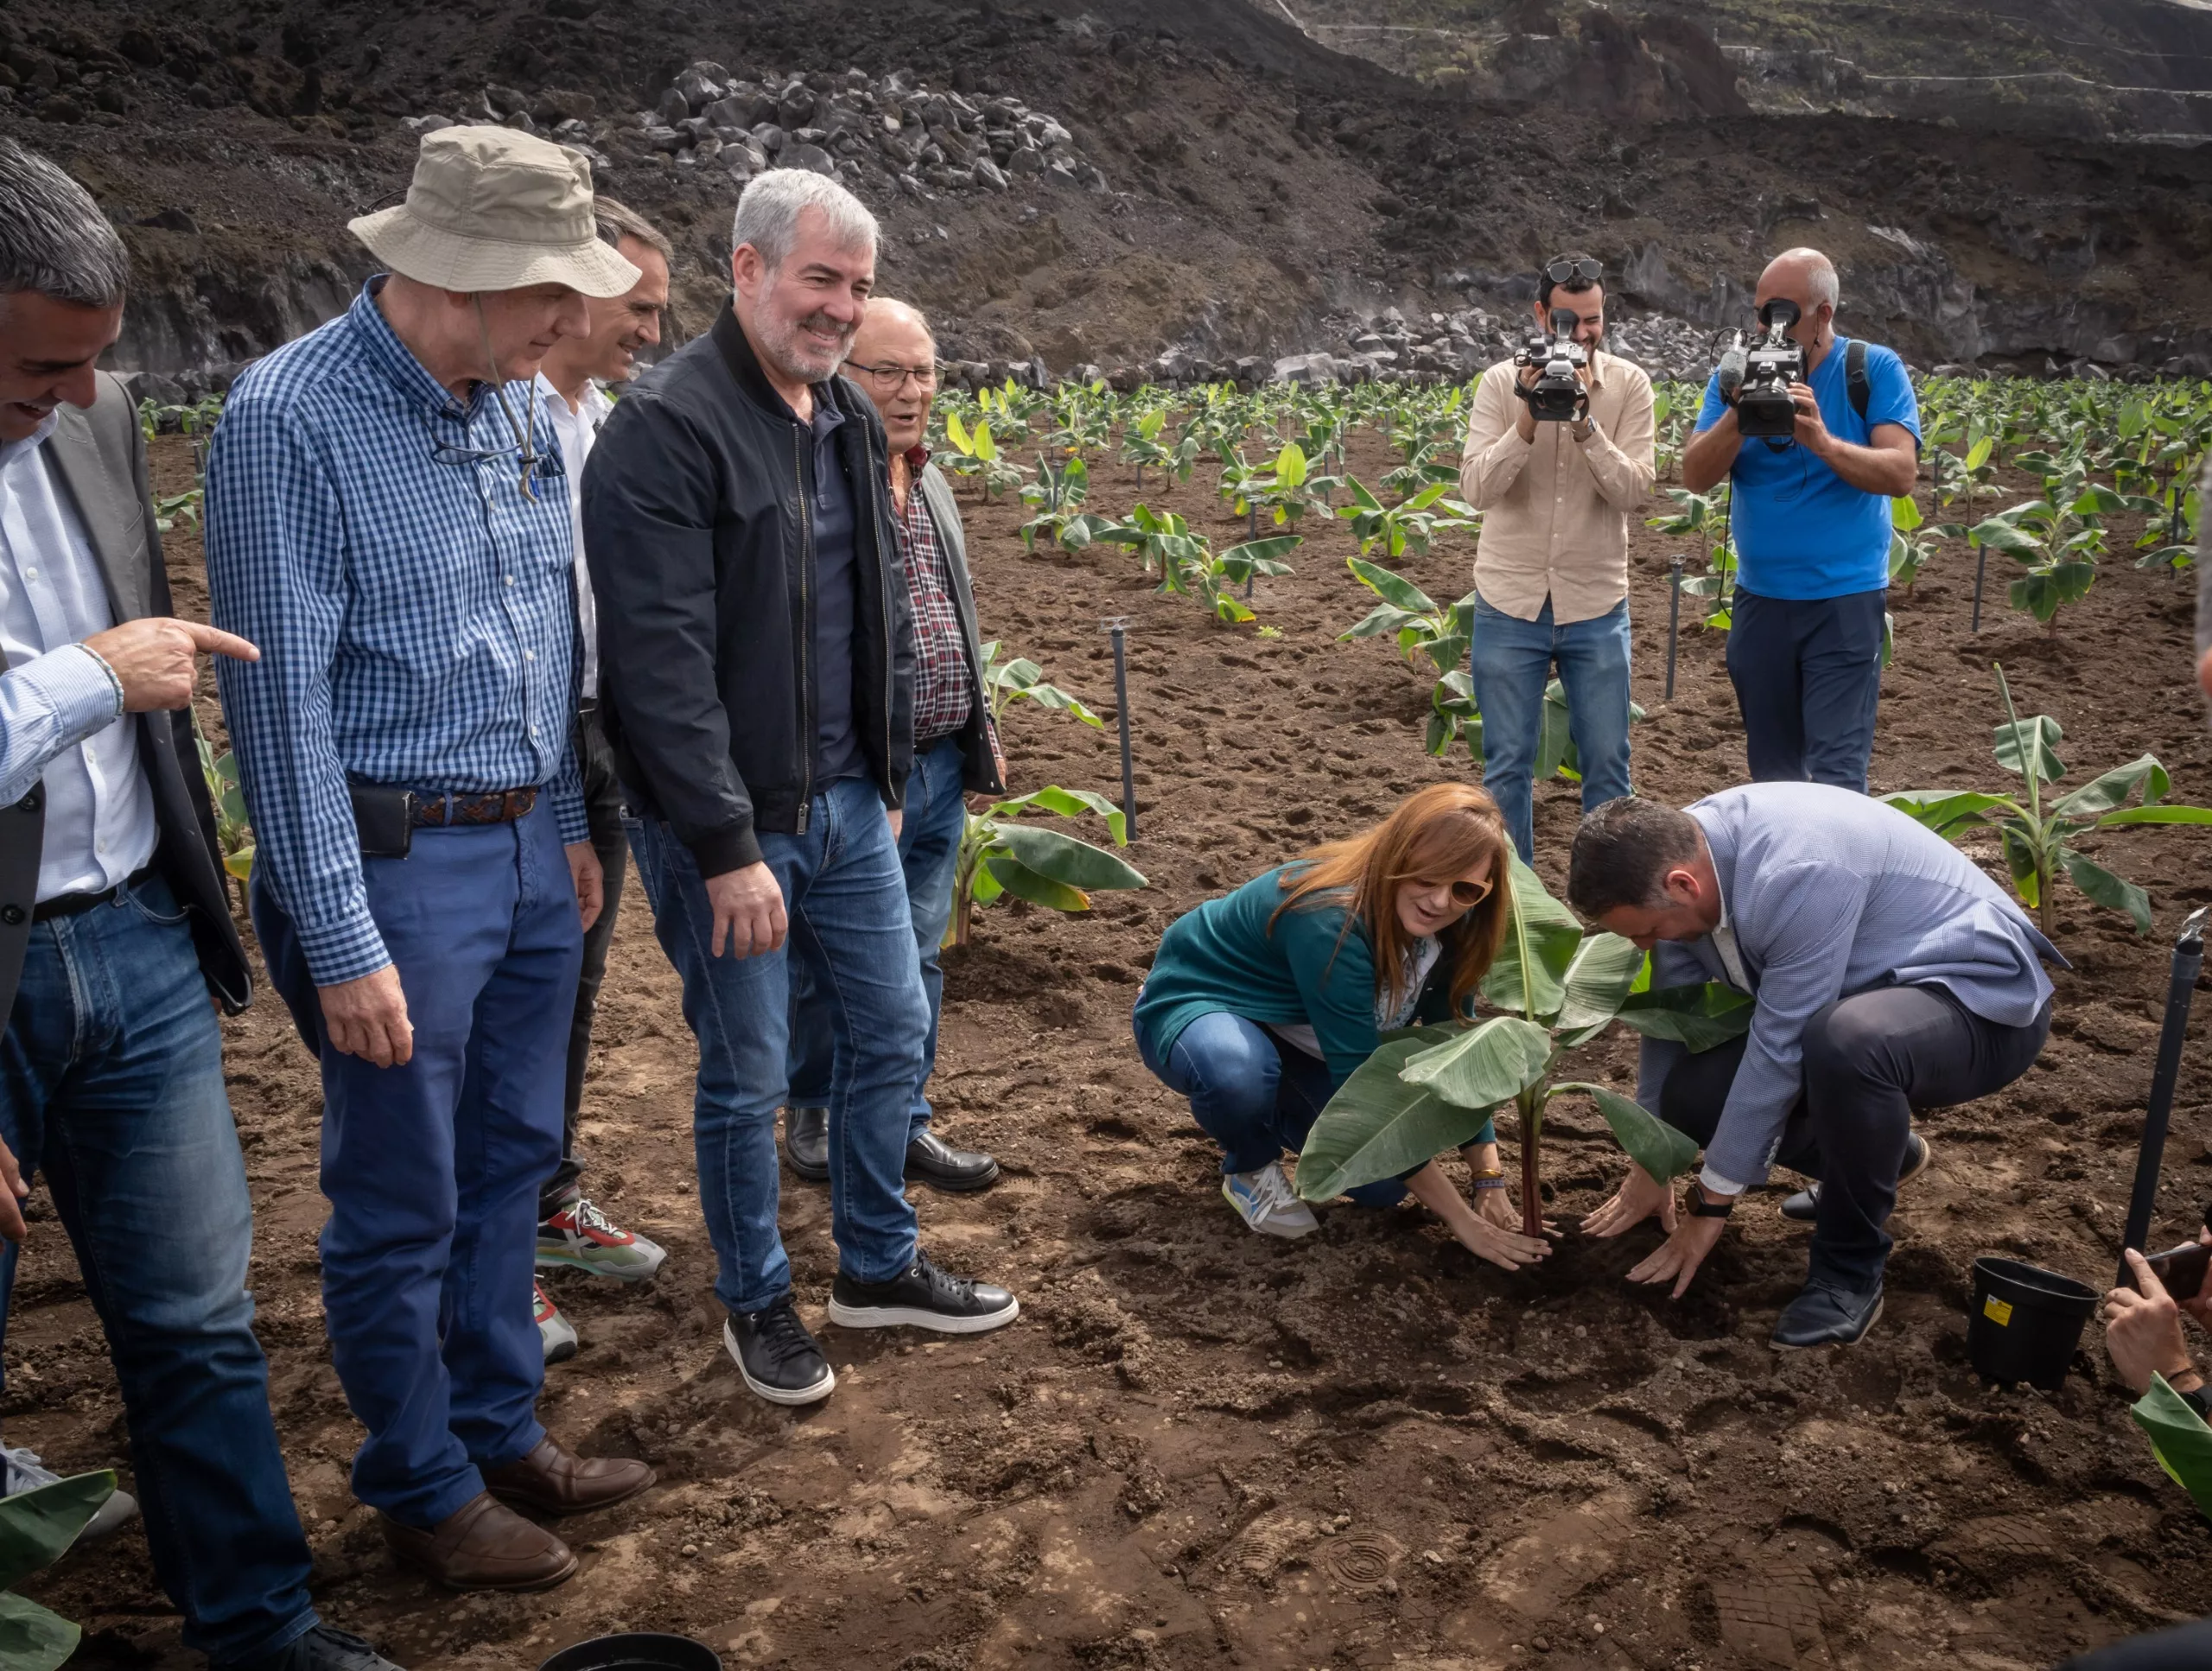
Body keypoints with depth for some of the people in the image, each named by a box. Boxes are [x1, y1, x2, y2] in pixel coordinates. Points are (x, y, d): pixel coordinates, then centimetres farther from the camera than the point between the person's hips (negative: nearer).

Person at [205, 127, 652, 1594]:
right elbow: (281, 697, -16)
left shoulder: (519, 404, 5)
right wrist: (340, 943, -16)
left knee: (513, 1162, 18)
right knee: (403, 1206, 8)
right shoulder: (292, 417, -16)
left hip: (530, 852, 7)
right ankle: (421, 1489, 28)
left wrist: (571, 820, 14)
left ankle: (501, 1430, 36)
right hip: (397, 864, -7)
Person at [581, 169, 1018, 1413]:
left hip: (848, 807, 8)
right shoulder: (667, 427, -16)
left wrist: (891, 777, 16)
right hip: (725, 822, -7)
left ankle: (881, 1266, 34)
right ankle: (758, 1301, 28)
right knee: (749, 1075, 6)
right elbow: (663, 660, -22)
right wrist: (728, 848, -23)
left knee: (895, 1029, 15)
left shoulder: (850, 419, 10)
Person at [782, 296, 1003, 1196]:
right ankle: (814, 1116, 28)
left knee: (917, 952, 15)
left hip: (940, 763, 8)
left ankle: (903, 1121, 28)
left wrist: (983, 731, 21)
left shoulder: (928, 481, 14)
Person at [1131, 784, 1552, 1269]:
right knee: (1238, 1073, -41)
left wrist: (1491, 1182, -12)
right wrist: (1463, 1220, -33)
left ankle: (1274, 1116, 21)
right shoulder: (1331, 919, -38)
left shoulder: (1446, 930, -14)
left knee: (1383, 1181, -9)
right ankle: (1250, 1167, -4)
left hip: (1292, 1036, 6)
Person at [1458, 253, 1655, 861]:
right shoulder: (1501, 382, -3)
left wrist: (1584, 421, -21)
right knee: (1507, 765, 8)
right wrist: (1530, 417, -24)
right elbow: (1477, 488, -13)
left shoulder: (1629, 385, -1)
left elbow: (1633, 491, -11)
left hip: (1597, 606, 1)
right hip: (1510, 605, 0)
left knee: (1608, 764, 8)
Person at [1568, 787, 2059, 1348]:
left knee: (1843, 1042, -40)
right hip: (1857, 1002, 8)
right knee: (1692, 1092, -9)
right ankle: (1874, 1159, 17)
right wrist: (1649, 1165, 11)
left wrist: (1712, 1203, -18)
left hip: (1982, 997, -8)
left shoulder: (1798, 874, -35)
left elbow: (1778, 1051, -29)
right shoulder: (1675, 853, -10)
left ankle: (1850, 1271, -16)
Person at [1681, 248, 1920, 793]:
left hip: (1845, 599, -4)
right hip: (1760, 599, 4)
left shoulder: (1874, 370, -4)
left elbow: (1901, 473, -15)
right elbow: (1695, 478, -6)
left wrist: (1822, 441, -29)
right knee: (1771, 770, 14)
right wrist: (1738, 416, -22)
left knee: (1836, 772, -9)